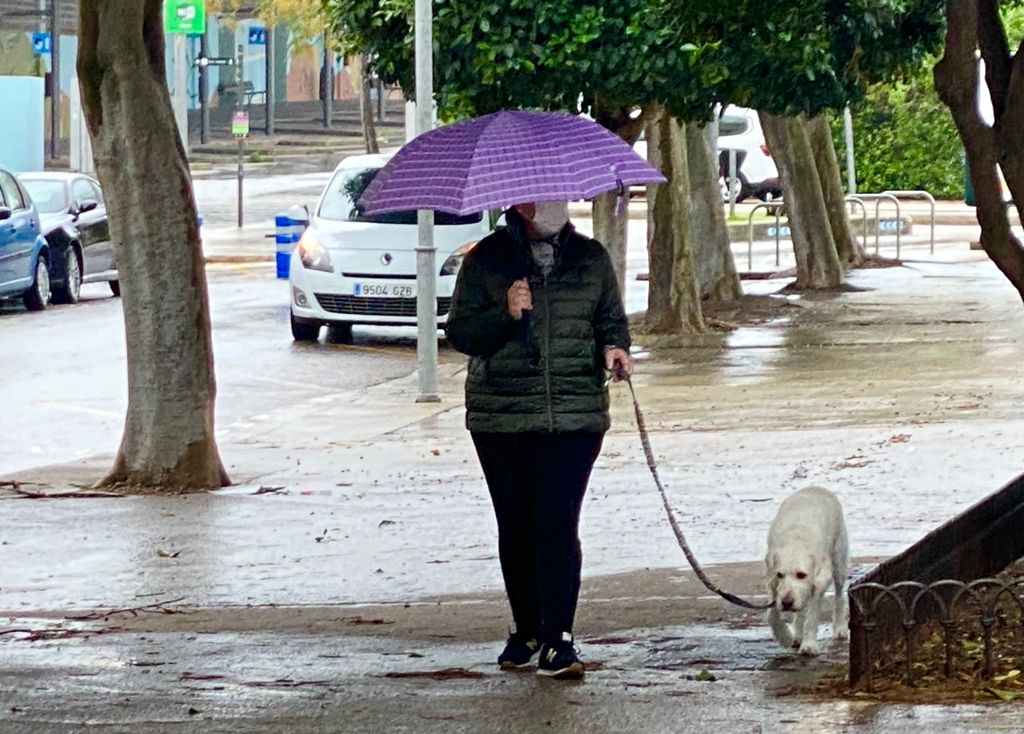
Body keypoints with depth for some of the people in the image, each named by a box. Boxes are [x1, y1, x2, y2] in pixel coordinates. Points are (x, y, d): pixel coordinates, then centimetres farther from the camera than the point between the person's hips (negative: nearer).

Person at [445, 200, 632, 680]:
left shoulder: (591, 258, 10)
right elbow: (459, 332, 2)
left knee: (559, 521, -11)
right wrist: (504, 314, -15)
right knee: (515, 527, 7)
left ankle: (557, 640, -11)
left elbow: (612, 319, 19)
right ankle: (525, 631, 23)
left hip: (576, 415, 0)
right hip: (502, 418, 0)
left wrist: (614, 347, -2)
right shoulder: (487, 259, 4)